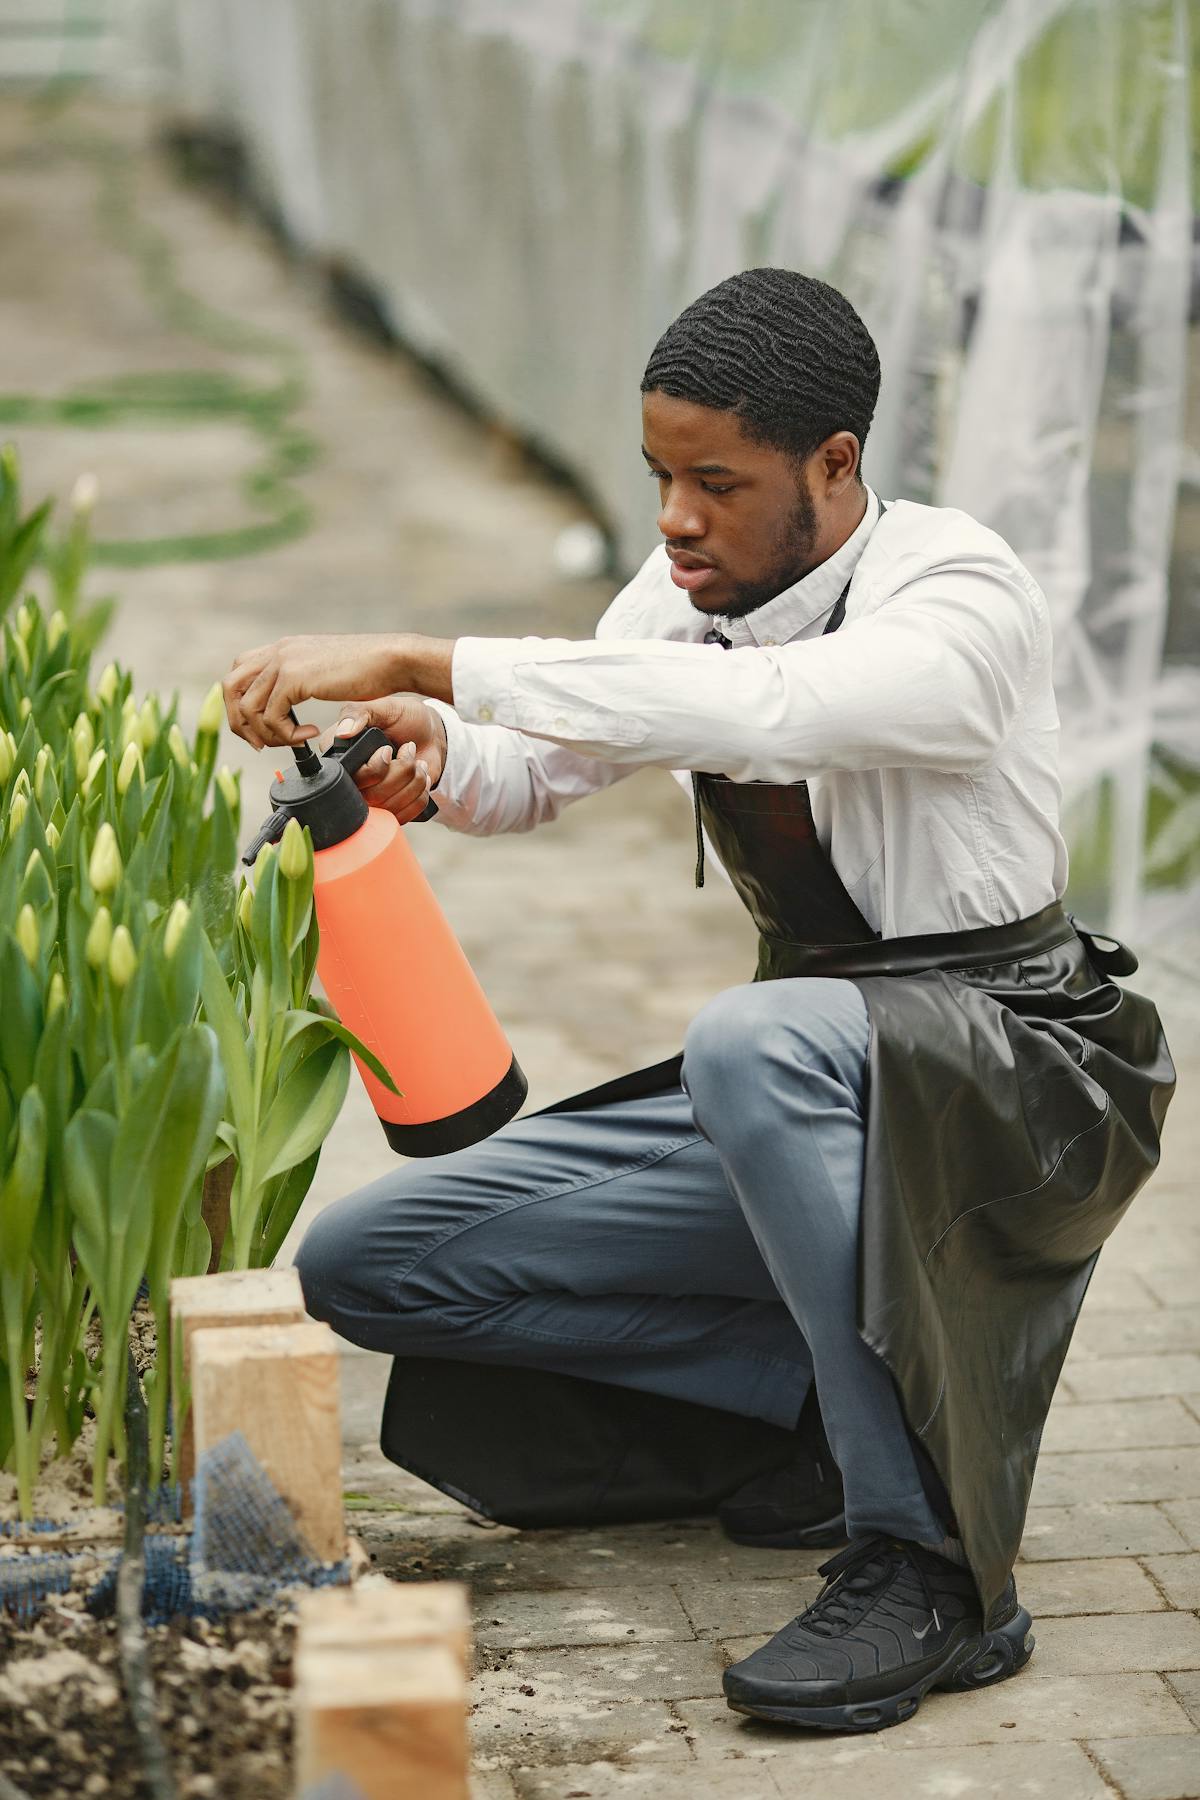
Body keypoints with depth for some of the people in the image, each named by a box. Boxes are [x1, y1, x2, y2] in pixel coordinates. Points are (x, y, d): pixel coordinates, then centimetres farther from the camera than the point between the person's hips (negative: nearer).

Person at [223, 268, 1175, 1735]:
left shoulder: (963, 597, -20)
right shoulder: (686, 599, 3)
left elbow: (757, 711, -39)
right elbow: (531, 776, 7)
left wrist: (420, 663, -42)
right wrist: (431, 748, -19)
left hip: (1016, 1073, -7)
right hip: (808, 1072, 8)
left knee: (756, 1041, -42)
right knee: (363, 1267, -2)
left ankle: (930, 1569, -30)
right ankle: (840, 1393, 0)